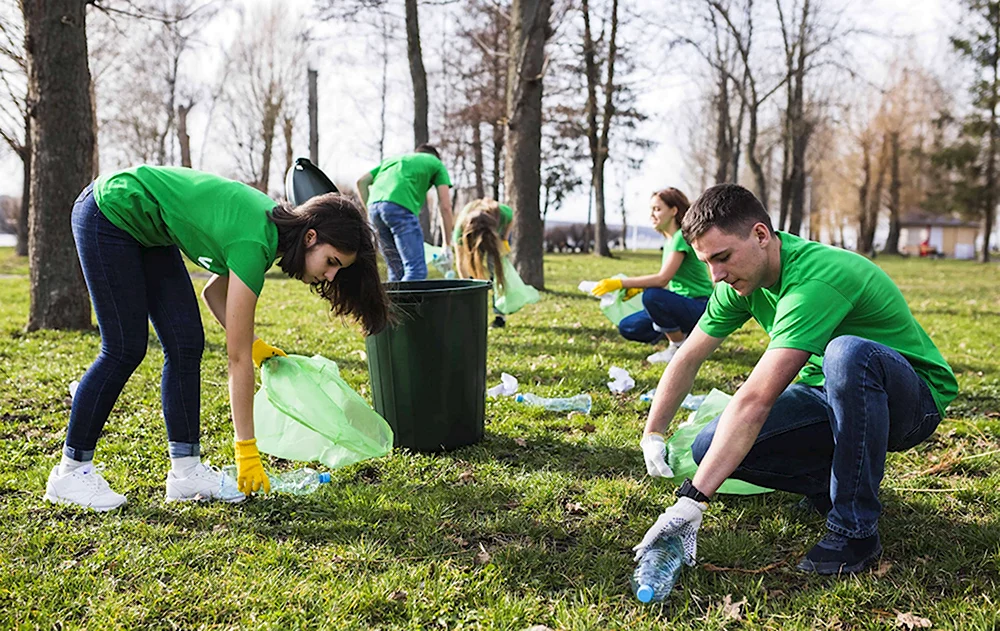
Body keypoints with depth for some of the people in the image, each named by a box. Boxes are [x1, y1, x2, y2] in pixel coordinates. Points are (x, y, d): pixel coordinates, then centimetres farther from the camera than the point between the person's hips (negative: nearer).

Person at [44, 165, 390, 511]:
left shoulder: (276, 225, -6)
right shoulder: (254, 244, -30)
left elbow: (214, 291, 8)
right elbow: (238, 358, -26)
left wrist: (253, 343, -5)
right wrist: (247, 450, -21)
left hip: (147, 228, 9)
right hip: (109, 213, -9)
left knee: (186, 344, 1)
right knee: (125, 350, -8)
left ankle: (185, 470, 5)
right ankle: (70, 471, 5)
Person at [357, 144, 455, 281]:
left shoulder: (393, 158, 37)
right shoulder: (436, 163, 24)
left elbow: (362, 181, 22)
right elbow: (445, 206, 13)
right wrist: (447, 245, 14)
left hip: (374, 205, 6)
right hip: (400, 207, -6)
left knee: (397, 272, 12)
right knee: (417, 270, -9)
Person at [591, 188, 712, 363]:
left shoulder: (683, 237, -17)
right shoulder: (670, 241, 11)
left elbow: (662, 279, -27)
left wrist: (620, 283, -28)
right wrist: (639, 288, -2)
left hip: (700, 308, -9)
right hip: (683, 305, 9)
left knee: (652, 296, -34)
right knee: (627, 327, 0)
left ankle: (680, 347, -13)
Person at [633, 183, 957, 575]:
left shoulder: (816, 279, -33)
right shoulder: (743, 278, -7)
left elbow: (756, 399, -40)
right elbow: (688, 359, 4)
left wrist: (693, 499, -42)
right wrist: (652, 435, -6)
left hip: (912, 397, -6)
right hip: (828, 395, 7)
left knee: (846, 352, -42)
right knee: (711, 449, -14)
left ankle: (855, 527, -25)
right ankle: (833, 484, 7)